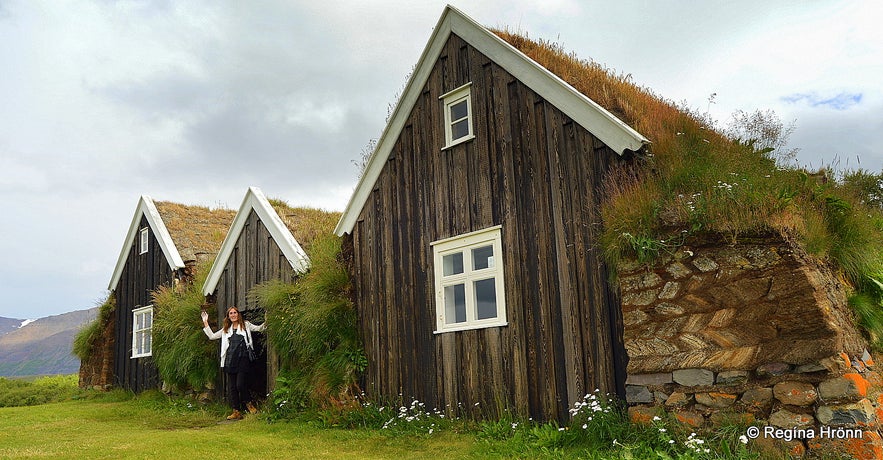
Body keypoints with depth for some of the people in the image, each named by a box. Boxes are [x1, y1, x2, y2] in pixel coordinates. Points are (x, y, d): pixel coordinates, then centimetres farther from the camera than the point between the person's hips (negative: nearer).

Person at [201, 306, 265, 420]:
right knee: (232, 387, 3)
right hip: (230, 360, 5)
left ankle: (248, 403, 11)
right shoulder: (226, 329, 20)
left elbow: (259, 328, 4)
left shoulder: (246, 325, 10)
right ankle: (237, 412, 9)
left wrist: (265, 323, -15)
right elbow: (212, 336, 22)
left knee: (240, 384, -13)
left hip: (243, 359, -4)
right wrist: (205, 323, 19)